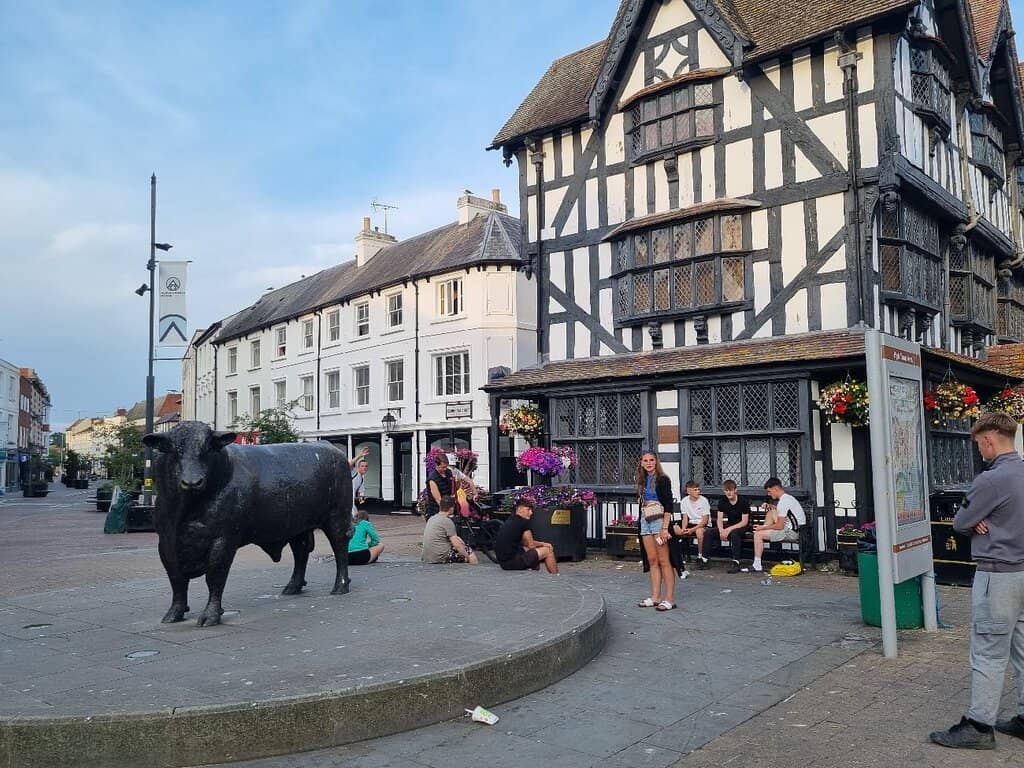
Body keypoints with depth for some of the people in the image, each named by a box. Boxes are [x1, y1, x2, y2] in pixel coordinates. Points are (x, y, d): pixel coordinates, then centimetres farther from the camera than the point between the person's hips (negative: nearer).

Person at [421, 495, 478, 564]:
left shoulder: (431, 518, 13)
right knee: (470, 552, 2)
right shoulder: (447, 521, -13)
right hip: (441, 557, -9)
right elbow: (456, 544, -14)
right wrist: (467, 557, -5)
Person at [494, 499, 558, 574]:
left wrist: (542, 544, 18)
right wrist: (543, 544, 16)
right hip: (513, 561, -9)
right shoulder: (523, 522, -10)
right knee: (548, 550, 2)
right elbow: (531, 546, -3)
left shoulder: (510, 521, 15)